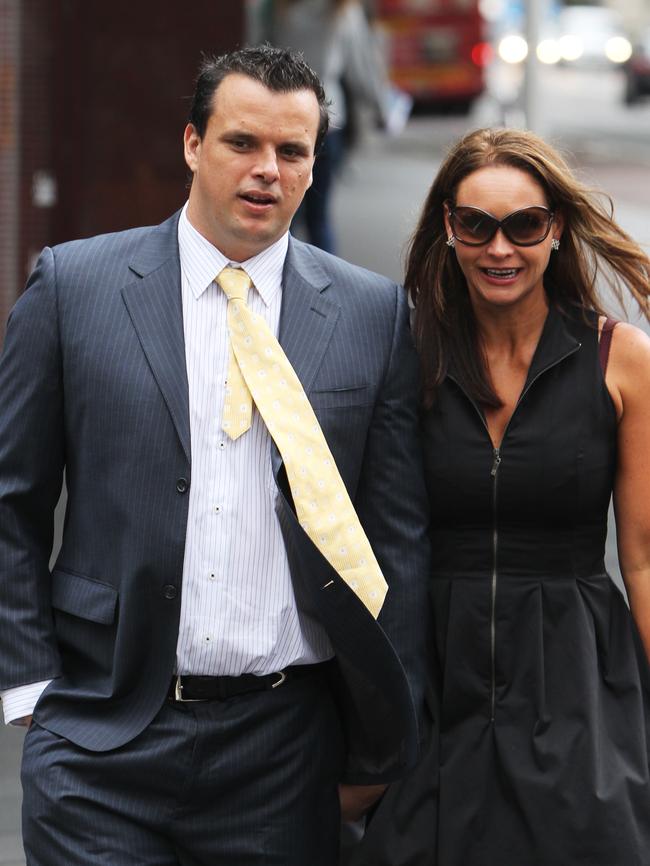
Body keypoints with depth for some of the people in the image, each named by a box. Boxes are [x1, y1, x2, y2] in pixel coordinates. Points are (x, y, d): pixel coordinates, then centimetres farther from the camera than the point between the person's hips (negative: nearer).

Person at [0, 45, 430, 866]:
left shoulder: (373, 313, 4)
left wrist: (380, 747, 4)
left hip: (285, 741, 1)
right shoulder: (72, 284, 2)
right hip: (103, 738, -1)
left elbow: (398, 532, 6)